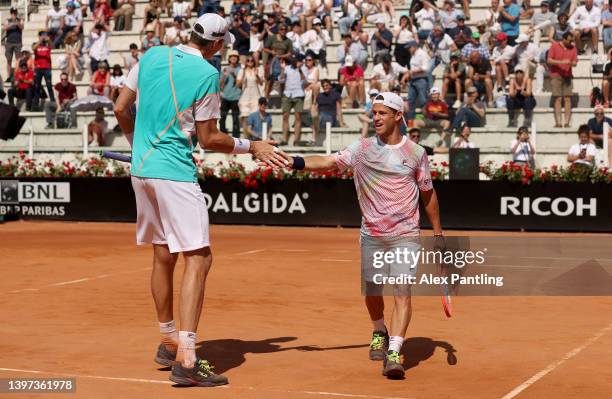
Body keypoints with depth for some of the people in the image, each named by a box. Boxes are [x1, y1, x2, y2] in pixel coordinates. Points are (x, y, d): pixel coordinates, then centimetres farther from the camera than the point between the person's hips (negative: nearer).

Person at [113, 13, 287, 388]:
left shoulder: (153, 55, 8)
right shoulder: (207, 75, -10)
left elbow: (121, 109, 13)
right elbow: (208, 139, -6)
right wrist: (251, 146, 5)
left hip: (141, 169, 8)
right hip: (174, 172, -8)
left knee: (163, 257, 17)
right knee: (198, 257, -8)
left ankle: (169, 343, 29)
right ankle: (185, 360, -17)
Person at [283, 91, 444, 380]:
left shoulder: (416, 153, 1)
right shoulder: (362, 149, 2)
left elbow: (428, 194, 11)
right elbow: (328, 162, -9)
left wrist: (438, 233, 12)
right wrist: (296, 162, -25)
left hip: (405, 236, -2)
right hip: (371, 235, 2)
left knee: (402, 291, -14)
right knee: (371, 291, 11)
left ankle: (394, 353, -18)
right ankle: (380, 333, 40)